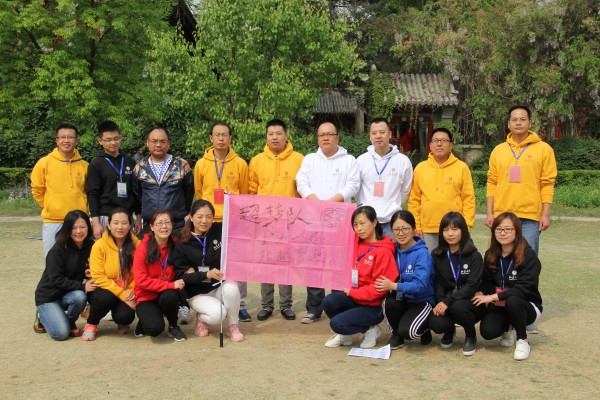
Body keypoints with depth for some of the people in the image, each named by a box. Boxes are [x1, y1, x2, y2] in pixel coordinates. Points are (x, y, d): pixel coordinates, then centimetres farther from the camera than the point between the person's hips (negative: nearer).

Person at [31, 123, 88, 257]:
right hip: (53, 222, -1)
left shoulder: (84, 165, 2)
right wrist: (49, 207, 7)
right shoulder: (44, 163, -2)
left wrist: (82, 207, 9)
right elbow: (36, 190, 7)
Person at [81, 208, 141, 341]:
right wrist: (122, 294, -20)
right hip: (105, 290, -1)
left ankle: (121, 323, 15)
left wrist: (131, 293, -17)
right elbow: (98, 277, -15)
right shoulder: (99, 245, -12)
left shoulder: (136, 244, -6)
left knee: (125, 316, -27)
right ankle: (91, 324, -1)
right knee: (105, 298, -34)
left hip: (127, 294, 1)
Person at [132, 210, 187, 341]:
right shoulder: (143, 248, -12)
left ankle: (173, 327, -4)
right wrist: (170, 285, -25)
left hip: (167, 295, 3)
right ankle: (145, 319, 9)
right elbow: (141, 280, -17)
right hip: (146, 297, -2)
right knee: (155, 328, -28)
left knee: (170, 296, -34)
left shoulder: (175, 245, -4)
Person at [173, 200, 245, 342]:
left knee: (231, 288, -34)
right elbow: (182, 275, -12)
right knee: (217, 314, -31)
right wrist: (206, 274, -27)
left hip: (220, 286, 2)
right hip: (197, 292, -2)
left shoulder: (220, 230, -7)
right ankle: (201, 318, 8)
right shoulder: (182, 244, -10)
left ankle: (233, 327, -8)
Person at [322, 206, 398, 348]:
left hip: (374, 306, -7)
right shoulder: (357, 243, 4)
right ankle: (344, 334, 6)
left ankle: (370, 329, 4)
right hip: (355, 296, 7)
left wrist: (352, 292, -15)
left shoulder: (384, 251, -17)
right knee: (329, 301, -21)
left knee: (336, 323, -22)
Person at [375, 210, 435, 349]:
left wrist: (393, 286, -29)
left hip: (422, 301, -4)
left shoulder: (422, 254, -18)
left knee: (407, 331, -28)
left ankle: (425, 327, 10)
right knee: (388, 302, -29)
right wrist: (385, 283, -17)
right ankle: (396, 335, -1)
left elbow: (420, 285, -27)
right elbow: (389, 278, 5)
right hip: (402, 299, 5)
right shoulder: (394, 251, -1)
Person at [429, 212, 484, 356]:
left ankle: (471, 336, -3)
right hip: (445, 302, 3)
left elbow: (472, 285, -16)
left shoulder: (474, 256, -7)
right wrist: (440, 302, -18)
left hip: (471, 302, -2)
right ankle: (450, 330, 13)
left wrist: (448, 301, -26)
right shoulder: (437, 255, 4)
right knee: (436, 324, -29)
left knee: (457, 306, -37)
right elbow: (438, 282, 2)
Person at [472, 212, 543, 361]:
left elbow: (522, 288, -25)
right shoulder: (490, 255, 1)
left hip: (527, 306, -4)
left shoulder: (529, 256, -17)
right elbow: (487, 282, 6)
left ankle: (522, 340, -10)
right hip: (499, 305, 4)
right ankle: (509, 328, 13)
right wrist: (481, 293, -17)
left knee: (513, 301, -38)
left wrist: (493, 297, -29)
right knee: (487, 331, -25)